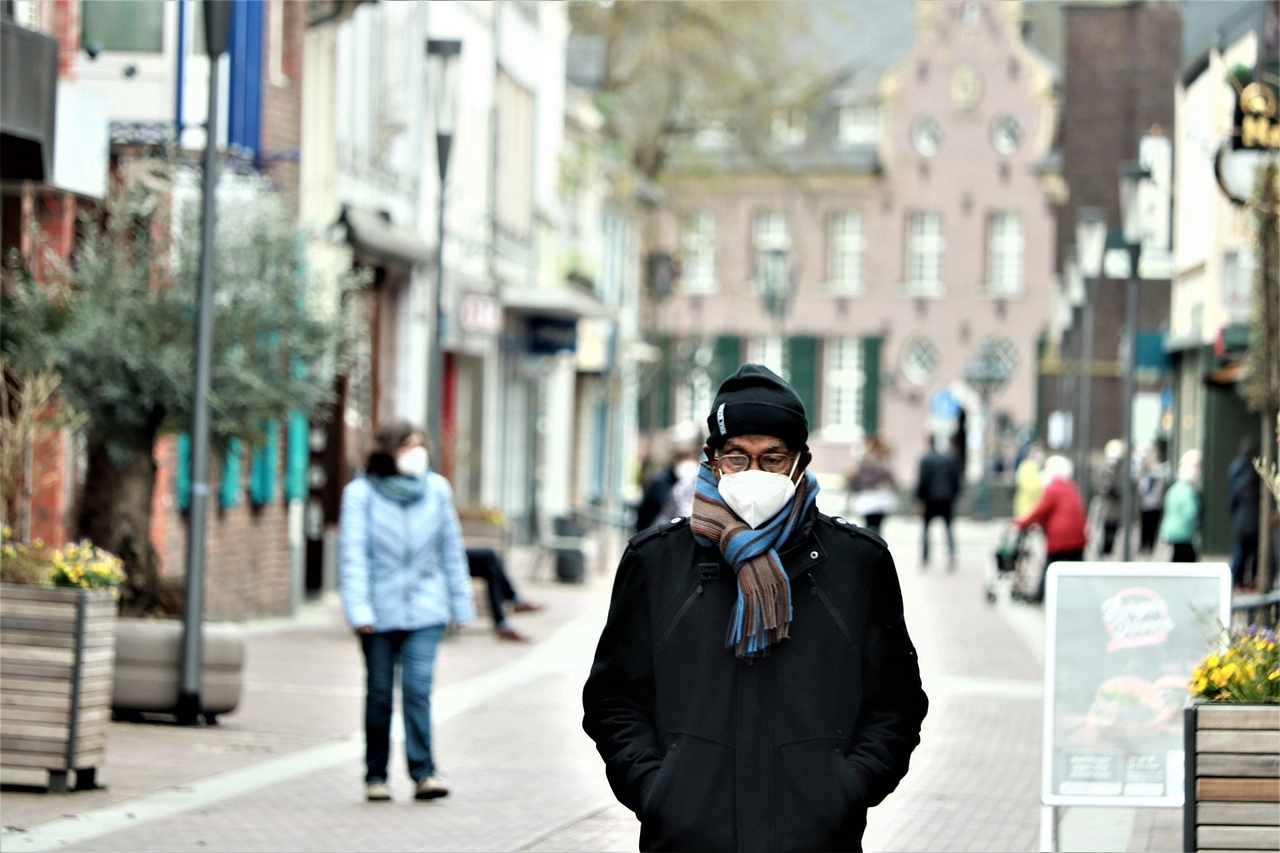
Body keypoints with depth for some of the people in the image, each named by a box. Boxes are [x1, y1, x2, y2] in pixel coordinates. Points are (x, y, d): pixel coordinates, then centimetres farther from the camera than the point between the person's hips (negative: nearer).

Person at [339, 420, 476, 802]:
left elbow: (451, 550, 12)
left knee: (418, 688, -11)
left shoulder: (437, 489, 4)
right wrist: (359, 609, -15)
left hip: (425, 611, 1)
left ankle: (423, 773, -13)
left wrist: (461, 604, 14)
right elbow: (353, 554, -7)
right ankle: (376, 776, 14)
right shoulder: (361, 493, -4)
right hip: (380, 611, -1)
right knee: (379, 694, 5)